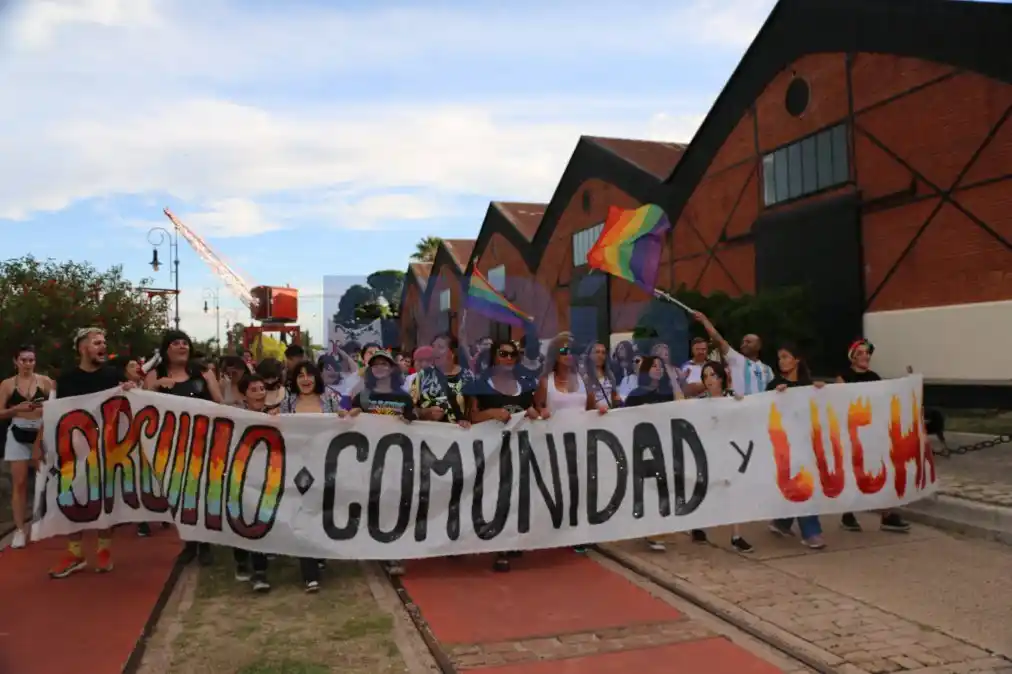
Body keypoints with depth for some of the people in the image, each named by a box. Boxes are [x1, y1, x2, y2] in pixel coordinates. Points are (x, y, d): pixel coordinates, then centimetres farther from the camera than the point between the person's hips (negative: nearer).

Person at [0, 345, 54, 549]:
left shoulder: (45, 381, 2)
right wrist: (17, 408, -15)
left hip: (42, 433, 0)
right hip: (18, 435, 0)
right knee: (19, 482, 0)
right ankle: (19, 529, 4)